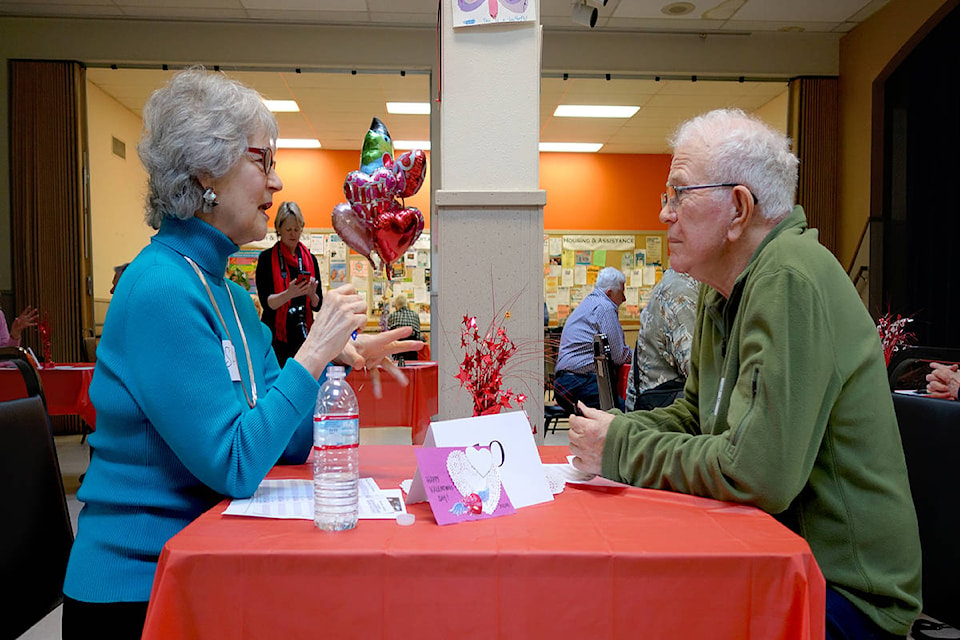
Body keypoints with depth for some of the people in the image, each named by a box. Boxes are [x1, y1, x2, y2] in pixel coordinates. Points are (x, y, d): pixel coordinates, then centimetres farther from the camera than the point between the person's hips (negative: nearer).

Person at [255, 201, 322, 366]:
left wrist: (312, 294, -13)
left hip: (303, 334, 3)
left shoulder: (310, 259, 8)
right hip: (276, 334, -3)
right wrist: (289, 293, -26)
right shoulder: (267, 258, -1)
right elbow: (266, 301, -9)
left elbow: (317, 305, 8)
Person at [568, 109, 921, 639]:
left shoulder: (790, 280, -24)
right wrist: (616, 428, -6)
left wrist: (623, 449, -18)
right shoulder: (720, 289, 7)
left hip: (844, 592, -7)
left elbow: (756, 473, -31)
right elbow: (693, 414, 12)